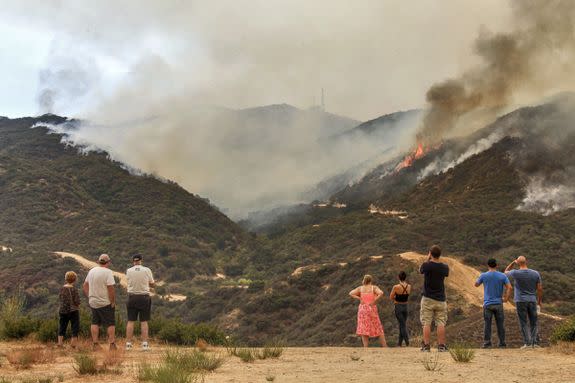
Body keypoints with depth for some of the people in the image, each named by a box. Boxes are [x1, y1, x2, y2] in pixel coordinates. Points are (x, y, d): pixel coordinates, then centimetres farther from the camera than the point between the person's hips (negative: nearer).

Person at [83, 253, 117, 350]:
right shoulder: (108, 272, -15)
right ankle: (112, 344, 1)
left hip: (93, 302, 6)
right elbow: (111, 289, -20)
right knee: (110, 323, 2)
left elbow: (85, 286, 14)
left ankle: (95, 344, 13)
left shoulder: (91, 271, 7)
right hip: (106, 303, -6)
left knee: (95, 323, 13)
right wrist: (113, 302, -12)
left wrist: (89, 297, 17)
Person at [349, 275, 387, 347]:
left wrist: (360, 299, -3)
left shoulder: (360, 288, 7)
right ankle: (385, 347, 7)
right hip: (372, 309, -1)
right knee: (378, 329, 8)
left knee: (364, 330, 2)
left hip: (362, 309, 1)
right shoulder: (374, 287, 1)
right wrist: (374, 301, -9)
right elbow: (381, 293, -18)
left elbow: (351, 293, -4)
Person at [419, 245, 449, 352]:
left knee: (426, 323, 1)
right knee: (441, 323, 4)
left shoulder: (426, 265, -11)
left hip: (428, 299, -2)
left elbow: (420, 270, 10)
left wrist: (427, 260, 16)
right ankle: (441, 346, 3)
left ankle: (426, 346, -2)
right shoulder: (444, 267, -3)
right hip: (441, 300, 2)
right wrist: (435, 261, 18)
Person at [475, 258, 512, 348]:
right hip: (499, 304, 1)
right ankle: (502, 344, 7)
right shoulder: (502, 276, 1)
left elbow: (476, 285, 14)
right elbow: (509, 287, -8)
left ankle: (487, 344, 0)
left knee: (487, 324, 2)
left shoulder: (484, 275, -2)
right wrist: (506, 298, -2)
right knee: (500, 325, 6)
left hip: (487, 304, -1)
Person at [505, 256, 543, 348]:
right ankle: (535, 342, 3)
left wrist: (513, 262, 8)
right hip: (532, 301, 2)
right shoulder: (535, 274, -2)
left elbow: (506, 272, 14)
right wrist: (539, 302, 10)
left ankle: (527, 343, -5)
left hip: (520, 301, -2)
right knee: (533, 323, 10)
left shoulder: (516, 273, -10)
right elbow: (540, 289, 1)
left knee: (524, 323, 2)